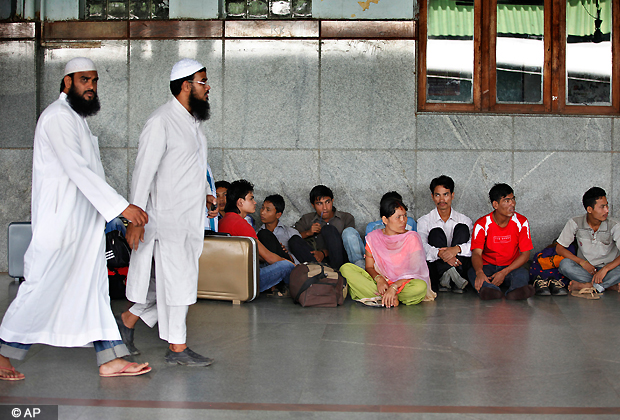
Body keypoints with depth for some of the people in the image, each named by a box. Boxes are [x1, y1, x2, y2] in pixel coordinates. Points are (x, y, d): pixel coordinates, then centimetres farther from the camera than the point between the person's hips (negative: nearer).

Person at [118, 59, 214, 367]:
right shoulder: (162, 121, -13)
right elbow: (143, 171, -16)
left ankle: (129, 319, 27)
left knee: (180, 280, 12)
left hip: (191, 218, 9)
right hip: (169, 217, -9)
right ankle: (177, 348, 6)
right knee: (176, 280, -4)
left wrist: (206, 192, 13)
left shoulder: (192, 121, 15)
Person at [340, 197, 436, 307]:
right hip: (379, 283, 3)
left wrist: (394, 287, -26)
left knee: (420, 286, -38)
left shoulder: (412, 238, -3)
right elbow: (369, 267, 6)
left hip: (403, 284, -3)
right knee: (346, 268, -20)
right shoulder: (373, 238, 6)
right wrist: (378, 278, -18)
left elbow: (414, 272, -10)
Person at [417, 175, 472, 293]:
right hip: (435, 269, -1)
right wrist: (439, 253, -31)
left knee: (462, 228, -13)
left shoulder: (464, 220, 12)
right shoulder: (424, 221, 9)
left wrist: (456, 249, -27)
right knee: (436, 232, -18)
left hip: (460, 267, 1)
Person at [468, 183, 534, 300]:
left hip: (511, 267, 1)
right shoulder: (482, 224, -8)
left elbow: (525, 254, -7)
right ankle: (490, 290, -61)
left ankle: (516, 289, -62)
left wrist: (504, 272, -22)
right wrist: (479, 272, -42)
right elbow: (477, 253, -18)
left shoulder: (521, 222, -4)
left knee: (522, 273, -32)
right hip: (487, 266, -1)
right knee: (473, 272, -33)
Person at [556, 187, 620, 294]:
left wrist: (605, 269, -32)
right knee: (564, 264, -29)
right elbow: (559, 248, -3)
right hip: (585, 269, 2)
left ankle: (586, 285, -26)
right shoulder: (575, 223, -7)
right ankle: (610, 285, -26)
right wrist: (582, 262, -15)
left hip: (608, 269, -1)